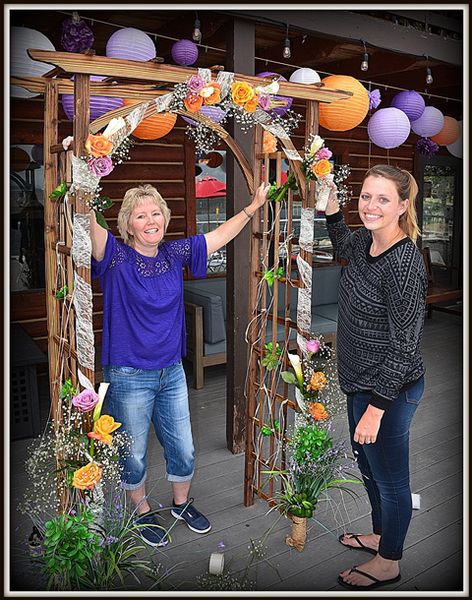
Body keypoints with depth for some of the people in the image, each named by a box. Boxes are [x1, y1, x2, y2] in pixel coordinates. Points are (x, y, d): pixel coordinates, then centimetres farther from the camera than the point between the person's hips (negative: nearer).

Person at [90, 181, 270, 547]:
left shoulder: (175, 253, 0)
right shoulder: (116, 257, -13)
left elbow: (221, 235, 8)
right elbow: (89, 224, -32)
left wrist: (254, 205, 9)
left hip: (172, 373, 4)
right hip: (128, 377, -4)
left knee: (183, 450, 18)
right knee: (134, 455, 15)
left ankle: (181, 503, 46)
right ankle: (142, 512, 42)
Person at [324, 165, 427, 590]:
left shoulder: (404, 262, -26)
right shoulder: (366, 242, -1)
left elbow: (404, 345, -24)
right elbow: (343, 245, 26)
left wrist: (376, 408, -22)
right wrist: (331, 206, 10)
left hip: (389, 390, -9)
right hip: (361, 382, 9)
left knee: (389, 477, 13)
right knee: (369, 466, 27)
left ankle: (388, 563, 37)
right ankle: (380, 535, 51)